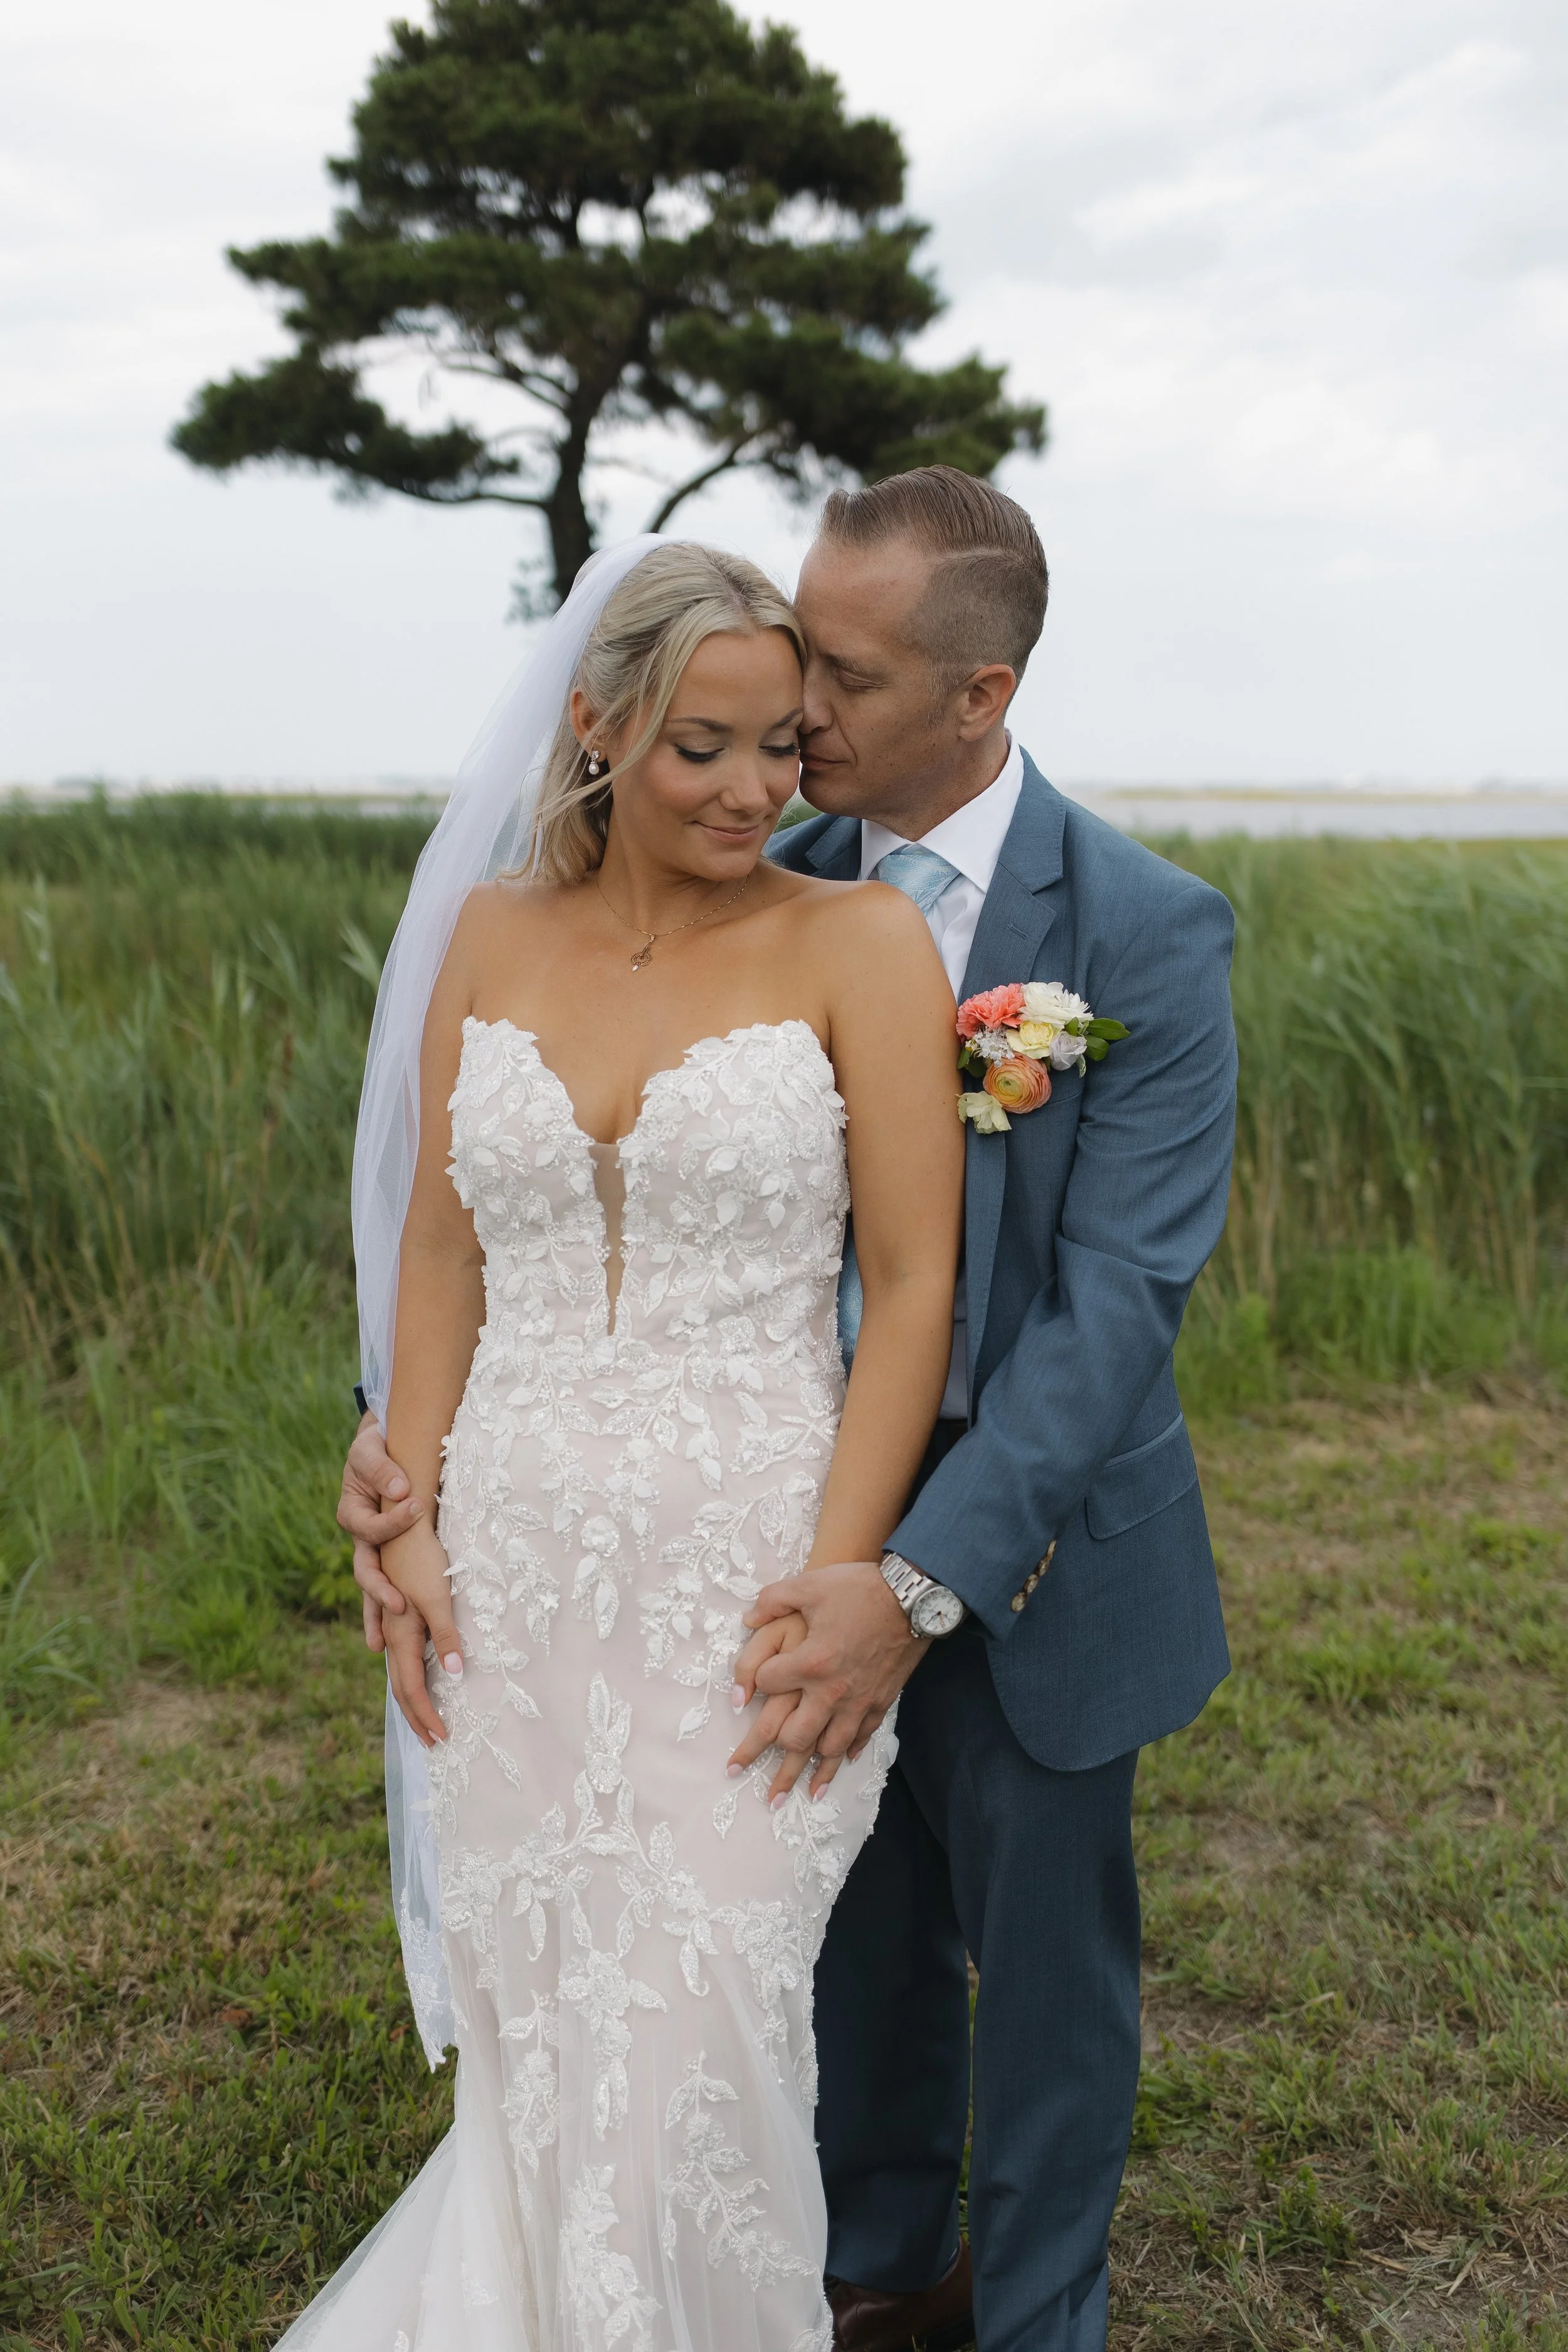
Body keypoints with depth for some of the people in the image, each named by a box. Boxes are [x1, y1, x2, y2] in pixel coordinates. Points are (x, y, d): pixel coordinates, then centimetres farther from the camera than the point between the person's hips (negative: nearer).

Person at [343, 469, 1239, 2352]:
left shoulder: (1147, 935, -17)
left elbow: (1122, 1292, -23)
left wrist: (927, 1576, -32)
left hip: (1029, 1545, -3)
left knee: (1044, 1962, 17)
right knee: (858, 1938, 22)